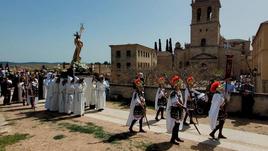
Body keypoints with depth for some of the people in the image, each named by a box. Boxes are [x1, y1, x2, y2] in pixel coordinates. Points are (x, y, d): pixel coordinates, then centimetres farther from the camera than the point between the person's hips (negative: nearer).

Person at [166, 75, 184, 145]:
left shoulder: (179, 92, 10)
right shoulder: (173, 93, -20)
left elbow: (180, 101, 13)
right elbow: (176, 102, -24)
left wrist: (182, 105, -4)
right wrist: (183, 106, -17)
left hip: (178, 110, 9)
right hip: (174, 110, -9)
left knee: (178, 123, 17)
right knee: (175, 124, -5)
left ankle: (176, 137, 31)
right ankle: (172, 139, 5)